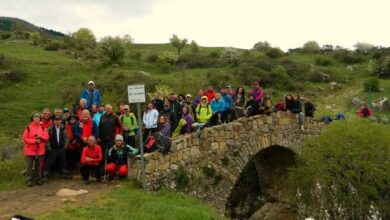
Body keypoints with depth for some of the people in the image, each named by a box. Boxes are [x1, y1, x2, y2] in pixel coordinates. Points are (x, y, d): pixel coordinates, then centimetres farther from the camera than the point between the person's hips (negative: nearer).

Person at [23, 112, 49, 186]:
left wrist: (40, 137, -18)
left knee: (38, 166, 9)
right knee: (29, 166, -1)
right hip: (30, 150, -2)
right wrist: (35, 141, -17)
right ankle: (29, 180, 7)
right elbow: (25, 139, -8)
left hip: (40, 150, 2)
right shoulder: (28, 127, -3)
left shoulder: (43, 127, 6)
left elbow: (46, 137, 0)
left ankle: (38, 179, 19)